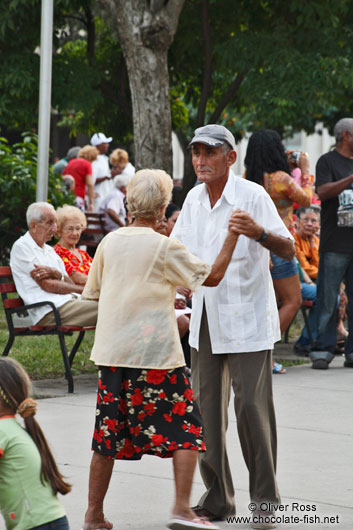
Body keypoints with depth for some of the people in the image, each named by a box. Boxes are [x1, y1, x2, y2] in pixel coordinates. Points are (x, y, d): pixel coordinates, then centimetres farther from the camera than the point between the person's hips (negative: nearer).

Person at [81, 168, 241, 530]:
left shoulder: (109, 242, 6)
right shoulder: (165, 248, -8)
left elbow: (93, 292, 16)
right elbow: (212, 276, -4)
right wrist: (232, 236, 4)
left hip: (112, 351, 5)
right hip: (156, 353, -5)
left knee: (108, 433, 10)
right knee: (185, 427, 4)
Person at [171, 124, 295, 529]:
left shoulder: (253, 196, -10)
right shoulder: (194, 199, 9)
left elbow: (288, 251, -15)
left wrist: (259, 232, -34)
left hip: (248, 321, -6)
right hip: (206, 322, 6)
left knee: (252, 405, -8)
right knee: (207, 406, 6)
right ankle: (217, 498, 15)